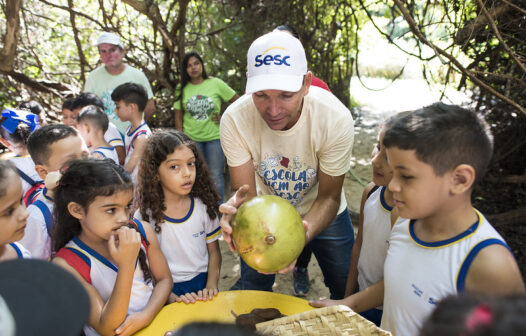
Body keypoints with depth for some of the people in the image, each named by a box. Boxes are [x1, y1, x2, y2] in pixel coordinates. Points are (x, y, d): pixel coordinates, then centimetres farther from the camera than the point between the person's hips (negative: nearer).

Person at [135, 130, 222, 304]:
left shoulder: (204, 206, 1)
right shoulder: (145, 216, -7)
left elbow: (214, 252, 8)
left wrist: (211, 287, -5)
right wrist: (172, 297, -15)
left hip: (202, 284, 2)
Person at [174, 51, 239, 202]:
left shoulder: (216, 84, -3)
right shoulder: (182, 89, 3)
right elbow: (178, 116, 6)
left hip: (214, 137, -1)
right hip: (191, 138, 2)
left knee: (216, 175, 4)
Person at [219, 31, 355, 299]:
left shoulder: (336, 118, -32)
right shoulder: (235, 119, -29)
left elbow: (329, 197, -23)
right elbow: (246, 193, -23)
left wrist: (303, 233, -44)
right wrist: (237, 208, -48)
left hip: (320, 214, 0)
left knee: (347, 291, 12)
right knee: (251, 295, 12)